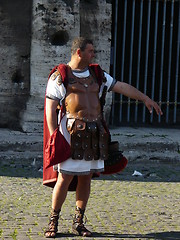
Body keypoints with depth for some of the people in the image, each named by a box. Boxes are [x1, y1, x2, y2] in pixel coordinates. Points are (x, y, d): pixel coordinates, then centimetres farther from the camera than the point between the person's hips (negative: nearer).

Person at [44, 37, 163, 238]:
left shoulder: (97, 75, 15)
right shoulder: (60, 76, -2)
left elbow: (122, 87, 17)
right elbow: (50, 108, -5)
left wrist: (145, 98, 11)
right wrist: (54, 136, -12)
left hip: (94, 133, 6)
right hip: (71, 131, -6)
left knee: (86, 178, 7)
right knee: (65, 178, -7)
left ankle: (78, 222, 17)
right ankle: (53, 222, 6)